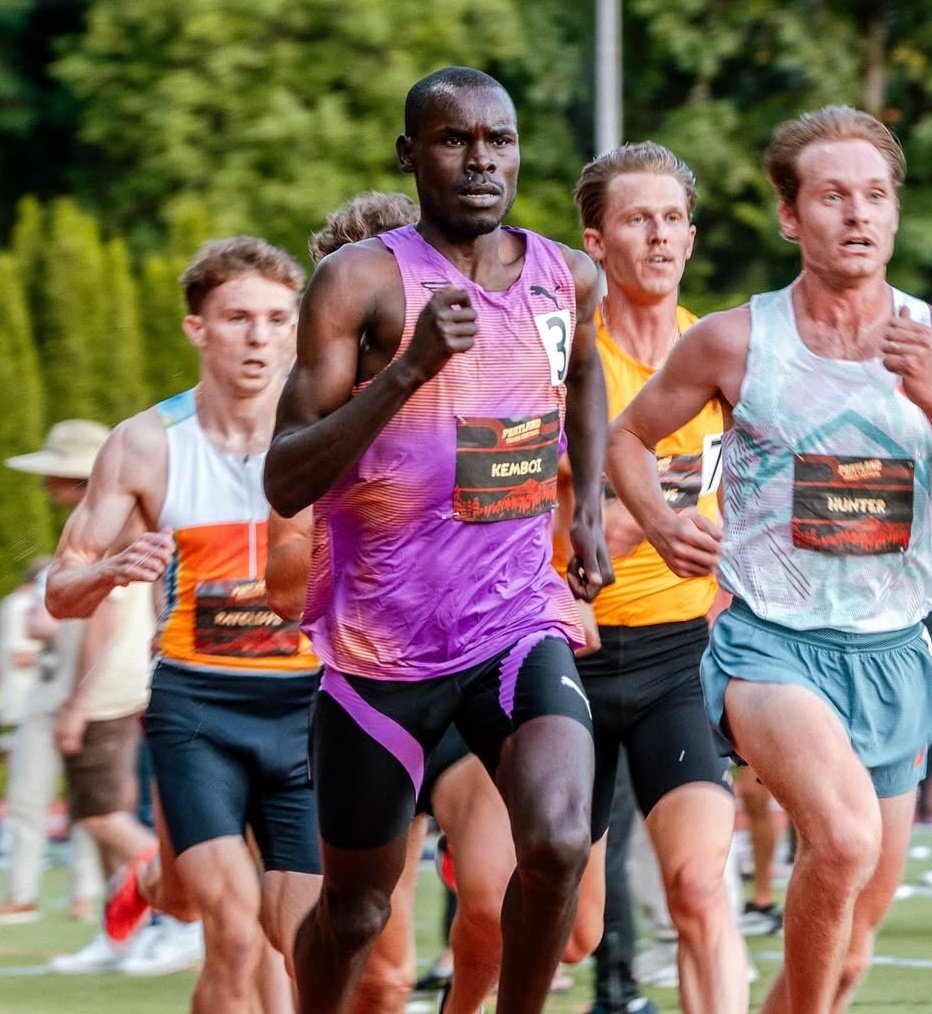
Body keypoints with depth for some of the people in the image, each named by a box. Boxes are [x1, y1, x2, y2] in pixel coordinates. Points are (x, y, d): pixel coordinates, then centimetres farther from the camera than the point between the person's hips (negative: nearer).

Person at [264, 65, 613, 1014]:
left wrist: (589, 505, 19)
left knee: (557, 845, -23)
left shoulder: (567, 278, 5)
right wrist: (408, 369, -27)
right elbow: (284, 486, -17)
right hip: (380, 640, -3)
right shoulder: (361, 279, -11)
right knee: (355, 908, 10)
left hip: (518, 617, 3)